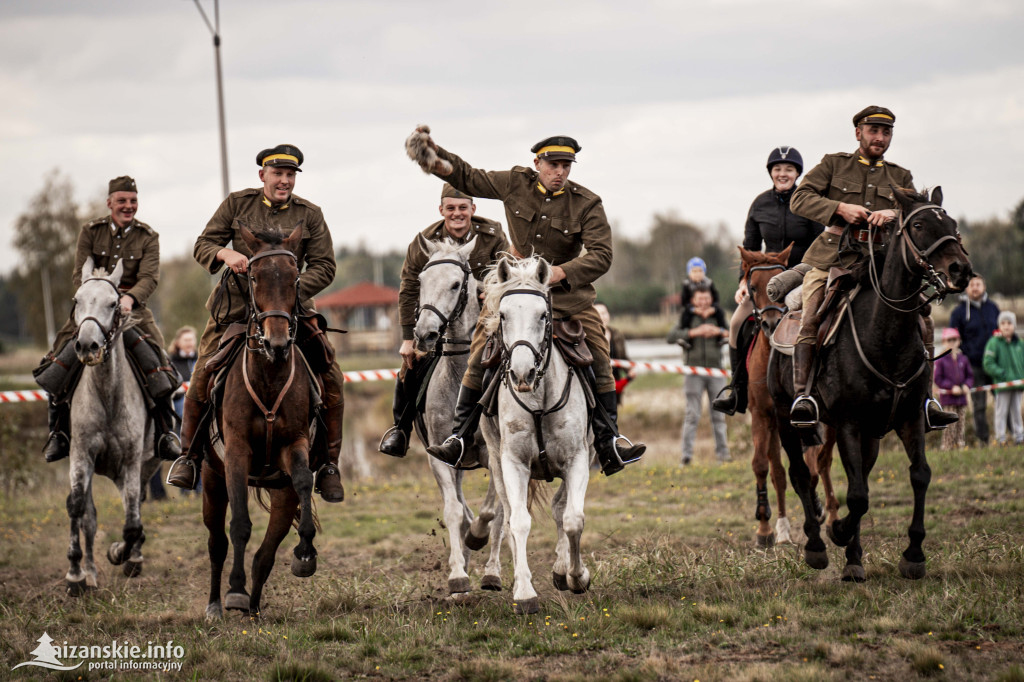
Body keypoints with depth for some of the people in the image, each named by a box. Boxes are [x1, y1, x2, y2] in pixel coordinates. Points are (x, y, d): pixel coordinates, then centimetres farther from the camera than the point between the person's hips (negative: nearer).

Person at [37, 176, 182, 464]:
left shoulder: (148, 237, 1)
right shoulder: (90, 231, 5)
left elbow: (149, 276, -13)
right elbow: (80, 273, -2)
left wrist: (129, 298, -35)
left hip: (133, 307, -1)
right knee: (56, 360, -16)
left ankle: (166, 431, -13)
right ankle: (59, 431, -1)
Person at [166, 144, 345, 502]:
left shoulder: (310, 214, 3)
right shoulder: (237, 204, 3)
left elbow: (324, 266, 1)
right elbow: (202, 245, 3)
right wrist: (224, 253, -20)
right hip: (238, 301, 0)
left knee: (331, 379, -11)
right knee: (202, 375, -13)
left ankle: (329, 463, 3)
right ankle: (189, 455, 7)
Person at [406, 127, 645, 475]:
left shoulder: (587, 204, -10)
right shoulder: (516, 183, -3)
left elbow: (601, 255, -16)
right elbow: (470, 179, 9)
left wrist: (563, 272, -30)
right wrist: (436, 157, -4)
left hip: (567, 293, -1)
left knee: (599, 359, -11)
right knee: (480, 355, -8)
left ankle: (609, 443, -3)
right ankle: (459, 438, 1)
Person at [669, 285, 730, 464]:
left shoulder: (718, 316, 9)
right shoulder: (688, 317, 3)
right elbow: (672, 337, -10)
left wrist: (720, 332, -16)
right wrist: (694, 332, -22)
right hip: (694, 372, -2)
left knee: (719, 414, 5)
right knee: (692, 414, -6)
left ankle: (723, 453, 10)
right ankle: (686, 455, -7)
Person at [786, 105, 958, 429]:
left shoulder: (900, 177, 19)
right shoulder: (833, 164, 12)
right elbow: (800, 198, 1)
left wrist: (894, 214, -18)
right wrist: (840, 208, -14)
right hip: (831, 257, -2)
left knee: (922, 318, -9)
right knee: (811, 317, -25)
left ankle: (924, 400, -3)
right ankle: (801, 394, -27)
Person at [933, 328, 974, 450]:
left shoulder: (963, 359, 10)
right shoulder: (941, 361, -3)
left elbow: (970, 376, 15)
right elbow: (938, 379, -7)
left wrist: (967, 386, -6)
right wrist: (952, 387, -16)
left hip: (962, 399, 4)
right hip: (947, 399, -4)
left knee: (961, 426, 6)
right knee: (949, 426, -7)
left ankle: (961, 447, 11)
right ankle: (947, 449, -3)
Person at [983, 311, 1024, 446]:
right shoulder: (994, 343, -7)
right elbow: (988, 365, -11)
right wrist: (1003, 374, -16)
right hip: (1002, 384, -5)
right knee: (1001, 412, 0)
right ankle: (1001, 438, 5)